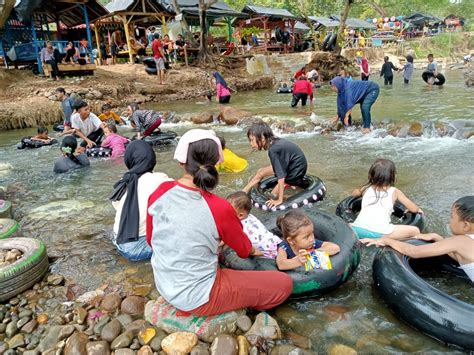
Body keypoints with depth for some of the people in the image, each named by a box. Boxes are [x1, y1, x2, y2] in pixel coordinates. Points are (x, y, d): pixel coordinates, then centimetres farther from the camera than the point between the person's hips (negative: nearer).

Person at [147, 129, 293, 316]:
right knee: (284, 284, 1)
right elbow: (244, 250, -5)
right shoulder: (219, 209, -26)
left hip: (164, 286, 7)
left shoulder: (160, 192, -13)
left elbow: (151, 240, 5)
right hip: (197, 299, -6)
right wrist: (253, 250, 20)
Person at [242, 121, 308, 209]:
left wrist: (280, 200, -23)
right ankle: (242, 193, 20)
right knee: (260, 172, 10)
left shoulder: (273, 150, -31)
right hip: (291, 165, 9)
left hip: (296, 170, -9)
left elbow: (281, 176, -29)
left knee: (274, 195, -2)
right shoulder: (275, 141, -7)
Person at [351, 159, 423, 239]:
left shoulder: (366, 189, 21)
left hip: (358, 229, 2)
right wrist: (418, 210, 44)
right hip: (379, 232, -2)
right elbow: (414, 209, 22)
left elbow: (354, 194, 44)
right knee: (415, 231, 14)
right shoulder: (394, 192, 14)